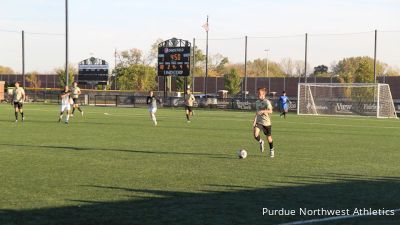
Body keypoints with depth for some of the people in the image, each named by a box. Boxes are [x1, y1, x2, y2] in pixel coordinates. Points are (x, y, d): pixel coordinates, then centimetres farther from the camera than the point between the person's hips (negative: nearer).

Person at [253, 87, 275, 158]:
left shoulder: (267, 102, -13)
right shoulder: (257, 102, 8)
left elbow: (270, 111, -27)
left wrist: (263, 111, -41)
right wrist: (254, 120, 15)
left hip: (266, 122, -4)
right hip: (258, 121, 4)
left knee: (269, 137, 7)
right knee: (256, 135, -17)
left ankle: (271, 150, 30)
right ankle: (261, 142, 15)